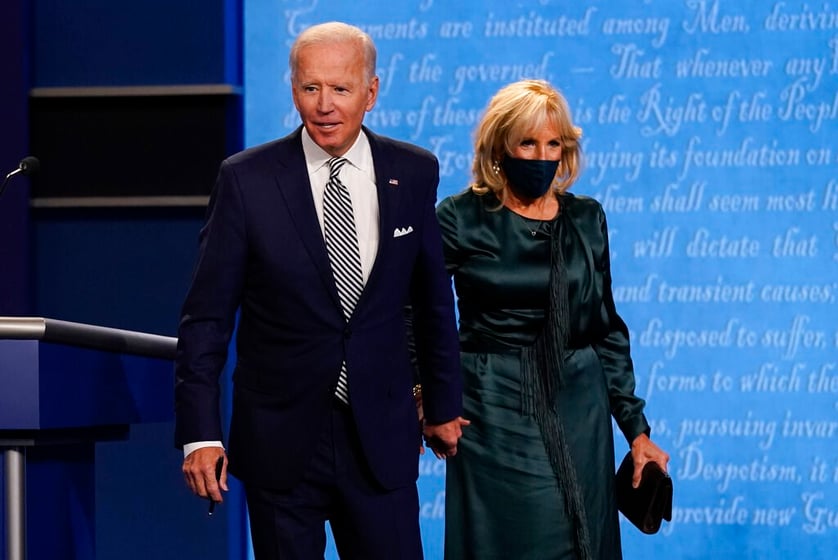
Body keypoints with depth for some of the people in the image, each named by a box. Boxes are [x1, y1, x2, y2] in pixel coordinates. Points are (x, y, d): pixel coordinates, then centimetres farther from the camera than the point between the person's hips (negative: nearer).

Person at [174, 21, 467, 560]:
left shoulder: (414, 173, 2)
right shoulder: (246, 181, -6)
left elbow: (432, 300, 13)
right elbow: (206, 317, -4)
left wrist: (444, 406, 19)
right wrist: (200, 433, -10)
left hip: (381, 439, 2)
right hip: (281, 443, -1)